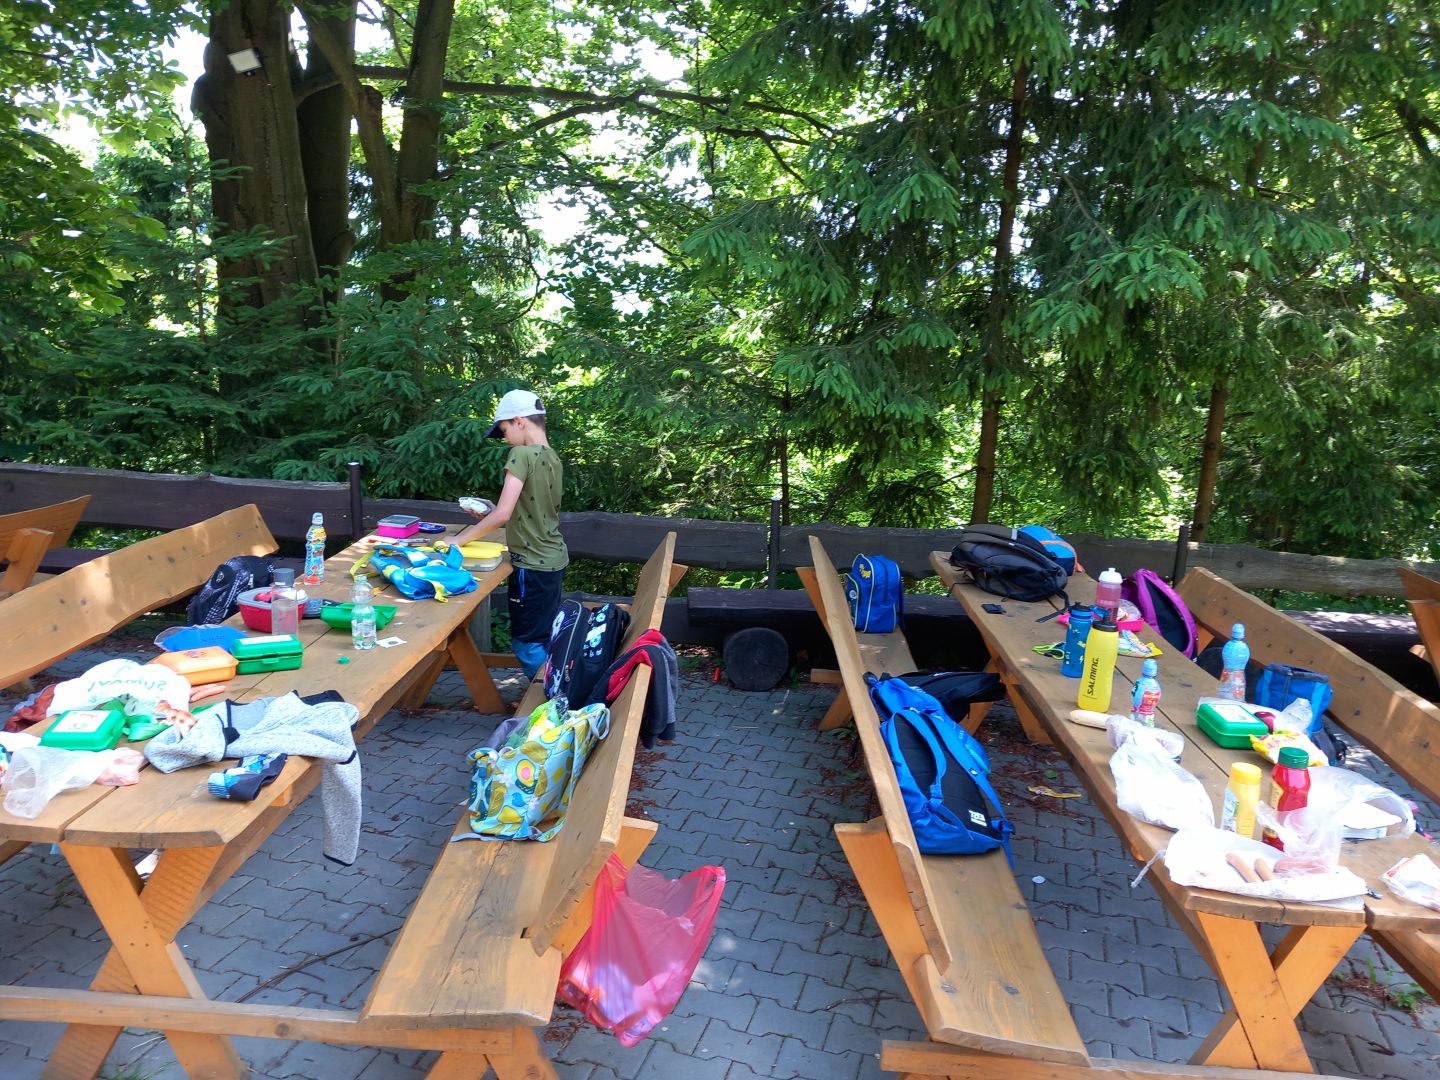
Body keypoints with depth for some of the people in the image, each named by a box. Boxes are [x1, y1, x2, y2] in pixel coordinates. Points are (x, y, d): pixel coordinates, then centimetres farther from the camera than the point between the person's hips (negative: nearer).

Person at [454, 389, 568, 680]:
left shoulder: (522, 454, -17)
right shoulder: (553, 458, 8)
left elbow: (503, 514, -22)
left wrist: (460, 539, -11)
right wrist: (489, 513, 15)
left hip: (533, 564, -9)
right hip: (554, 560, 9)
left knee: (527, 644, 4)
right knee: (546, 639, 19)